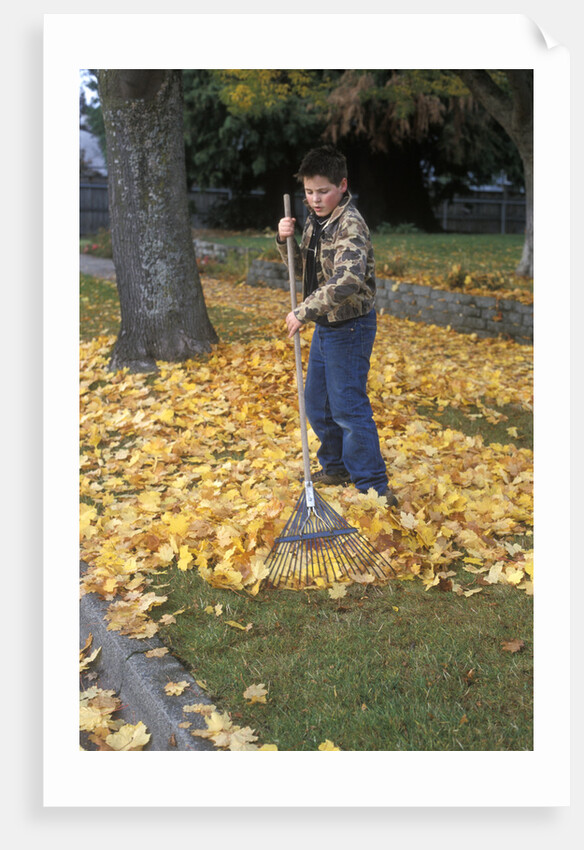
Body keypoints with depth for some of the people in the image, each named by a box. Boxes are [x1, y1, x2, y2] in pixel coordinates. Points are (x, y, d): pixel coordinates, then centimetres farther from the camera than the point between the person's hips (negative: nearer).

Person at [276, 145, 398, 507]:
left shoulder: (351, 224, -21)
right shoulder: (316, 221, 8)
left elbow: (348, 280, -35)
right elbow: (302, 265, 19)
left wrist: (304, 311, -32)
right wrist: (286, 240, -1)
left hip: (350, 327, -9)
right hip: (326, 325, 9)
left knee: (348, 407, -6)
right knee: (317, 403, 18)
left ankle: (375, 487, 3)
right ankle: (336, 467, 36)